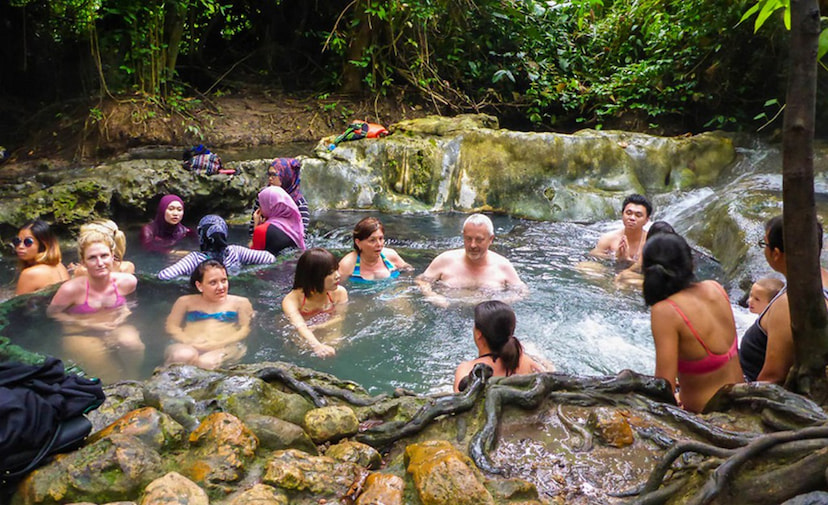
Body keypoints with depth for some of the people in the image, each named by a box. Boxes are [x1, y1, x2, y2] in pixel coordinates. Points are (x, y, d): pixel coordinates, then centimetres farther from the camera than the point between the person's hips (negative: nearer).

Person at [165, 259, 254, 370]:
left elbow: (247, 329, 3)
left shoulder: (240, 302, 13)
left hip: (227, 348, -2)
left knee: (207, 362, -38)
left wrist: (221, 344, -14)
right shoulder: (186, 301, 17)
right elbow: (171, 326, 11)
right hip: (191, 347, 2)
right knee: (183, 356, -35)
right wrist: (191, 342, -10)